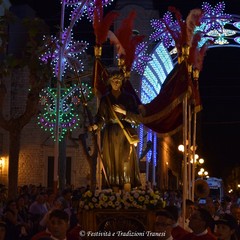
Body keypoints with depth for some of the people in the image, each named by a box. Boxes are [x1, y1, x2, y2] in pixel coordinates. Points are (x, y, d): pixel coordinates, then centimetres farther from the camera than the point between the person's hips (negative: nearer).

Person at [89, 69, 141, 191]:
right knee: (112, 165, -2)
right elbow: (101, 118, 3)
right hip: (110, 136, 1)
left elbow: (136, 119, 1)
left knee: (126, 166, -10)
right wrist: (95, 126, -17)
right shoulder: (105, 99, 10)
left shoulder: (129, 98, 7)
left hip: (125, 135, -1)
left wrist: (125, 113, -15)